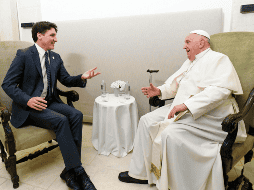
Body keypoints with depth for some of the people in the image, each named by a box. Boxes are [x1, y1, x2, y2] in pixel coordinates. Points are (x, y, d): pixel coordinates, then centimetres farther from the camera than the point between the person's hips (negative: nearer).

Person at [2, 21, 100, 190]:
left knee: (76, 115, -21)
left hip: (50, 103, 6)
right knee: (61, 120, -30)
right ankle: (78, 171, -20)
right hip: (28, 107, -5)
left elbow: (66, 80, 13)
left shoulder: (56, 58, 12)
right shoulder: (23, 55, -7)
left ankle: (70, 170, -17)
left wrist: (82, 77, -8)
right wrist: (28, 100, -23)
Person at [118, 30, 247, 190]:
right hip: (183, 111, 9)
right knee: (147, 121, -1)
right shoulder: (189, 63, 22)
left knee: (171, 133, -31)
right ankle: (139, 173, 8)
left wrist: (186, 105, -29)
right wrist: (160, 91, 6)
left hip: (210, 116, -9)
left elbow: (220, 90, -23)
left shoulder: (218, 59, -6)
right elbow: (175, 84, 28)